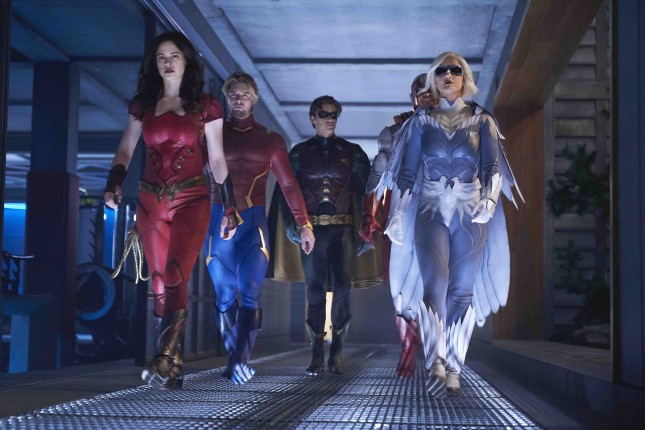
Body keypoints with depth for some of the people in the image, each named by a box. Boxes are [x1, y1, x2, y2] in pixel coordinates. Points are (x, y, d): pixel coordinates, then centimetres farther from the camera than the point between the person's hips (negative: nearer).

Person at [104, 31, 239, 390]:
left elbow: (217, 159, 5)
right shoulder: (142, 105, 12)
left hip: (192, 199, -3)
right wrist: (115, 184, -5)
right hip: (151, 201, 4)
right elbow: (126, 150, 13)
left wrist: (230, 207, 3)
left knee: (176, 277, -20)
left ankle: (165, 360, -27)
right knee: (160, 283, 2)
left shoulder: (206, 106, 4)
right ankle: (175, 365, 8)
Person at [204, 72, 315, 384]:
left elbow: (289, 185, 8)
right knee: (225, 296, 2)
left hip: (253, 221, -1)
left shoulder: (270, 141, 10)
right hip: (219, 220, 1)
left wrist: (304, 224, 0)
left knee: (250, 293, -15)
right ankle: (235, 360, 8)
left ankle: (240, 360, -22)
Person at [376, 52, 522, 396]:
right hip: (431, 211, 0)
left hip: (471, 213, 1)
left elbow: (492, 165, 2)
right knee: (434, 285, -17)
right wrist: (397, 215, 2)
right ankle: (436, 364, -26)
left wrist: (489, 199, -16)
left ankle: (453, 369, 6)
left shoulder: (481, 120, 8)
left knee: (461, 291, 0)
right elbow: (407, 170, 8)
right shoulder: (422, 121, 9)